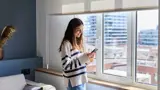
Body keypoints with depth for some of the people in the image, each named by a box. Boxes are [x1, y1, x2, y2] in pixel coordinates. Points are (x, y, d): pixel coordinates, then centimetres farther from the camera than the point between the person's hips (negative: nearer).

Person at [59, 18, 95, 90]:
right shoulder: (66, 44, -14)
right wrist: (84, 58, -23)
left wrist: (87, 59, 0)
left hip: (81, 80, 8)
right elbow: (66, 65, -20)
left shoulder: (78, 43, 13)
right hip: (73, 82, -8)